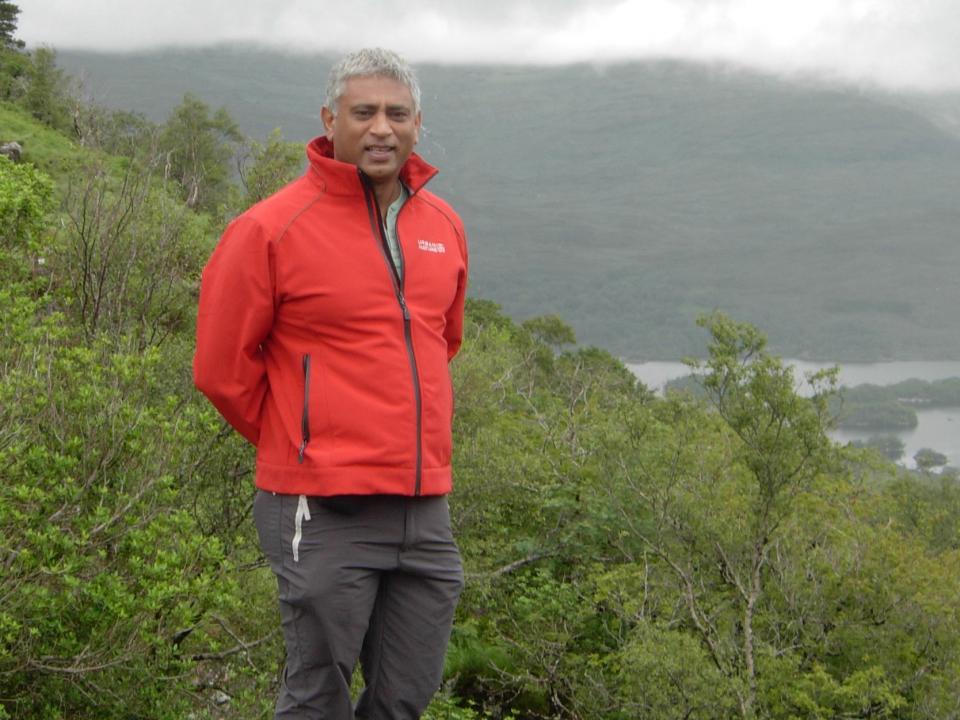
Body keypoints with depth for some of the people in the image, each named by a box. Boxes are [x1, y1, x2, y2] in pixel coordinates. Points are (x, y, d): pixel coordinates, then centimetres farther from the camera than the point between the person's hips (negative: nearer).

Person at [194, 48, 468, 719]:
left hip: (427, 507, 6)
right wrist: (296, 446, 6)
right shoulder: (272, 229, -9)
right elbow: (222, 369, -3)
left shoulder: (443, 225, 10)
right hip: (325, 513, -6)